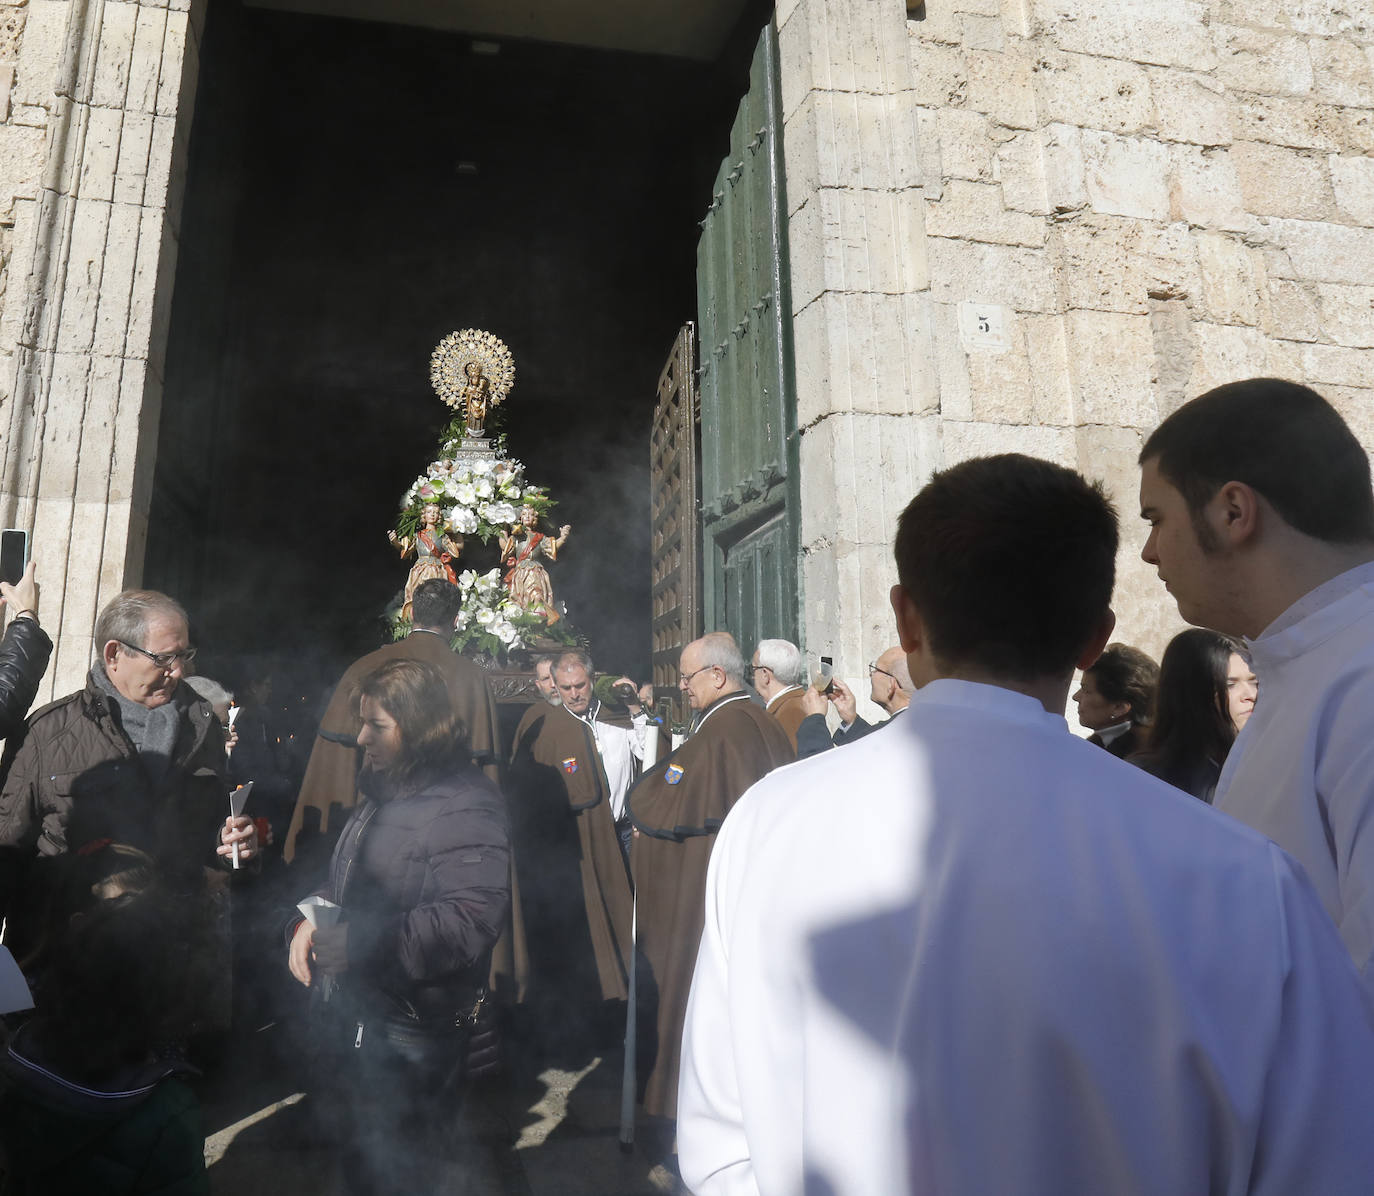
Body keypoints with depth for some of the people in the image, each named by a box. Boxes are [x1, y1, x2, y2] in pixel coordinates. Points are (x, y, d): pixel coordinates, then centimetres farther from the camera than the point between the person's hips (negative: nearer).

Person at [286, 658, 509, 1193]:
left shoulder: (465, 808, -23)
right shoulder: (380, 793, 6)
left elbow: (466, 923, -33)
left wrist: (340, 945, -28)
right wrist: (309, 919, -7)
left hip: (409, 1041, -8)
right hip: (345, 1018, 8)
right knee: (344, 1152, 27)